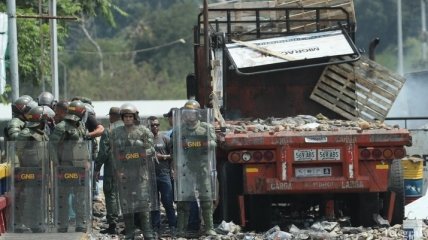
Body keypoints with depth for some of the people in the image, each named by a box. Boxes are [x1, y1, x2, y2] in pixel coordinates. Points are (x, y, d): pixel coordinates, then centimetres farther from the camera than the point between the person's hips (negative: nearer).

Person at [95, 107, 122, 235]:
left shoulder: (108, 132, -8)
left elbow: (103, 152, -9)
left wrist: (97, 168, -2)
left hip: (112, 169, -5)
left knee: (111, 196, -1)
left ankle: (112, 225, -4)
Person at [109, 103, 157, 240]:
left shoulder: (144, 131, 4)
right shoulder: (116, 133, 11)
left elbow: (150, 150, 2)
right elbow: (114, 153, 8)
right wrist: (117, 170, -1)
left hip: (141, 171, -2)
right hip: (124, 172, 2)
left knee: (143, 201, -7)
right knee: (126, 203, 2)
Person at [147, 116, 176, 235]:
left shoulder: (165, 139, 5)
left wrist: (163, 157, -8)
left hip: (164, 173, -1)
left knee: (168, 202, -1)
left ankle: (173, 226, 5)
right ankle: (156, 227, 12)